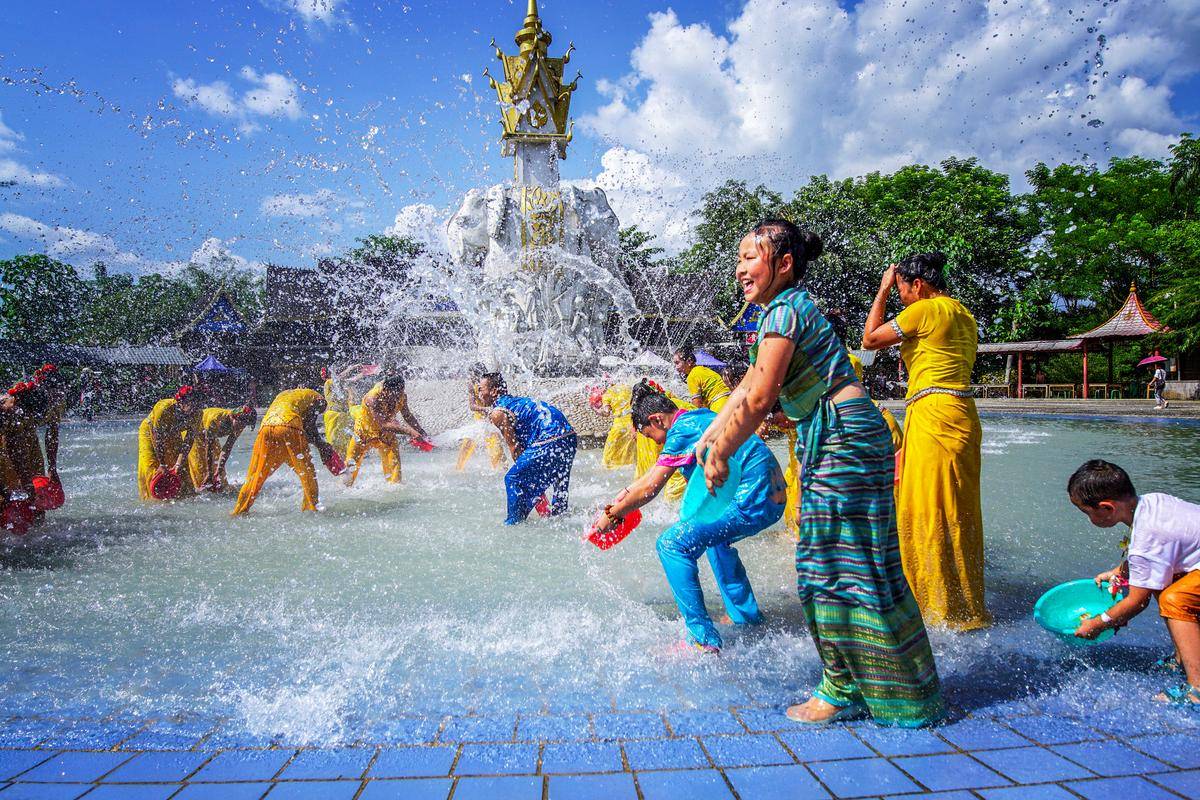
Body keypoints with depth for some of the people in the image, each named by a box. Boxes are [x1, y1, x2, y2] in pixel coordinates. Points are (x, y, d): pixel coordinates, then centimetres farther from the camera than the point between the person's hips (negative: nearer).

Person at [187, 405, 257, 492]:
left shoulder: (239, 426, -23)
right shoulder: (215, 419, -41)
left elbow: (227, 449, -17)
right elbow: (209, 447, -36)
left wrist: (219, 470, -20)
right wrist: (209, 473, -34)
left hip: (211, 435, 6)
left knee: (217, 458, 1)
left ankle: (221, 487, 13)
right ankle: (202, 487, -4)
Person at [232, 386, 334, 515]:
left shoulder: (283, 394, 39)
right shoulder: (316, 397, 21)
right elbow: (309, 425, 7)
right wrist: (321, 444, 18)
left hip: (266, 429, 5)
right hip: (289, 429, -5)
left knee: (256, 475, 14)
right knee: (307, 473, 10)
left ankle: (240, 510, 15)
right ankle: (311, 507, 9)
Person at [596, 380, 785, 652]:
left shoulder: (682, 431, -12)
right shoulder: (699, 416, 17)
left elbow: (650, 489, -11)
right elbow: (654, 474, 25)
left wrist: (612, 515, 2)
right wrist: (624, 495, 26)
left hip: (753, 503, -10)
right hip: (773, 497, 10)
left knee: (672, 544, -13)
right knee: (713, 535, 34)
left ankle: (703, 639, -12)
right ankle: (746, 615, 36)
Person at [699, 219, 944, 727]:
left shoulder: (784, 309, -14)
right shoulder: (786, 308, 16)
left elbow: (760, 398, -18)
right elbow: (749, 386, 18)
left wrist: (721, 455, -9)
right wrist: (711, 434, 16)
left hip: (844, 439, -10)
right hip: (830, 440, 10)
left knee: (841, 565, -2)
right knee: (828, 564, 14)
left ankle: (844, 692, 12)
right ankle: (847, 686, 25)